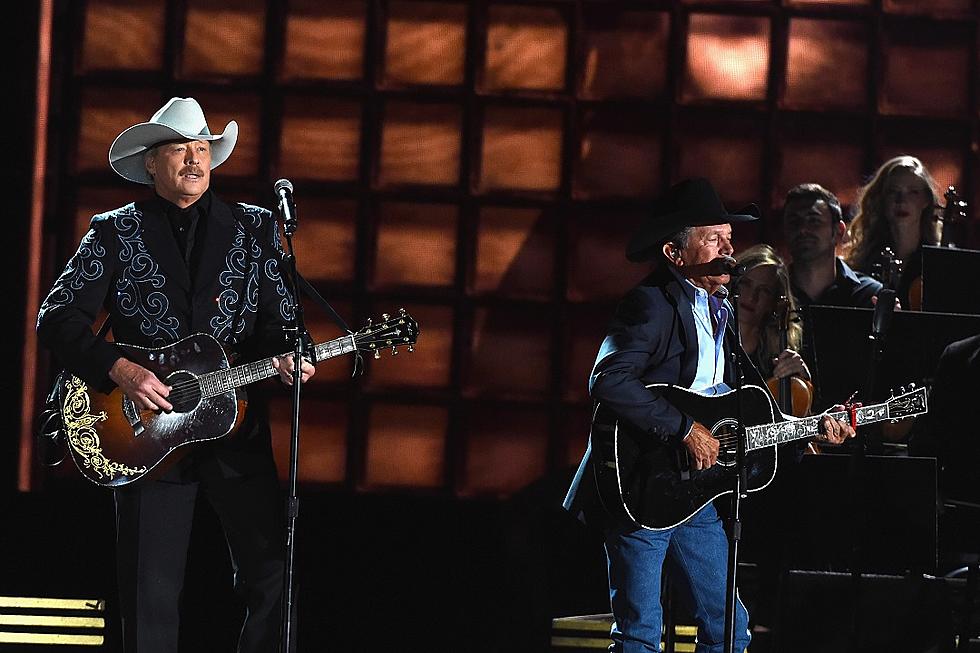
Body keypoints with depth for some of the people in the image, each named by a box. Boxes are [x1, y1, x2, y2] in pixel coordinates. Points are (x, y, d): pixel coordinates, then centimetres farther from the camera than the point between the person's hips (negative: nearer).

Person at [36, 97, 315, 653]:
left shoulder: (255, 228, 10)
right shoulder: (115, 233, 4)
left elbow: (278, 316, 9)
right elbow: (57, 318, -1)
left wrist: (286, 356, -14)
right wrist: (118, 369, -15)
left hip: (237, 425, 1)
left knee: (273, 575, -5)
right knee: (152, 594, 1)